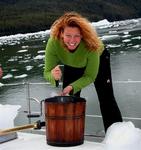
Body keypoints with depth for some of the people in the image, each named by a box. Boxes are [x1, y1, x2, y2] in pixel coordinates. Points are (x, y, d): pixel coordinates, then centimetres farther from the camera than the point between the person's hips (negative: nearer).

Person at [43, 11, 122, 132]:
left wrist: (73, 87, -46)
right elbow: (47, 72, -31)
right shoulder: (53, 43, -39)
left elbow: (90, 76, -30)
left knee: (107, 99, -2)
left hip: (99, 59, -2)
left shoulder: (91, 44, -43)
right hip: (72, 66, 2)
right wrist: (54, 76, -55)